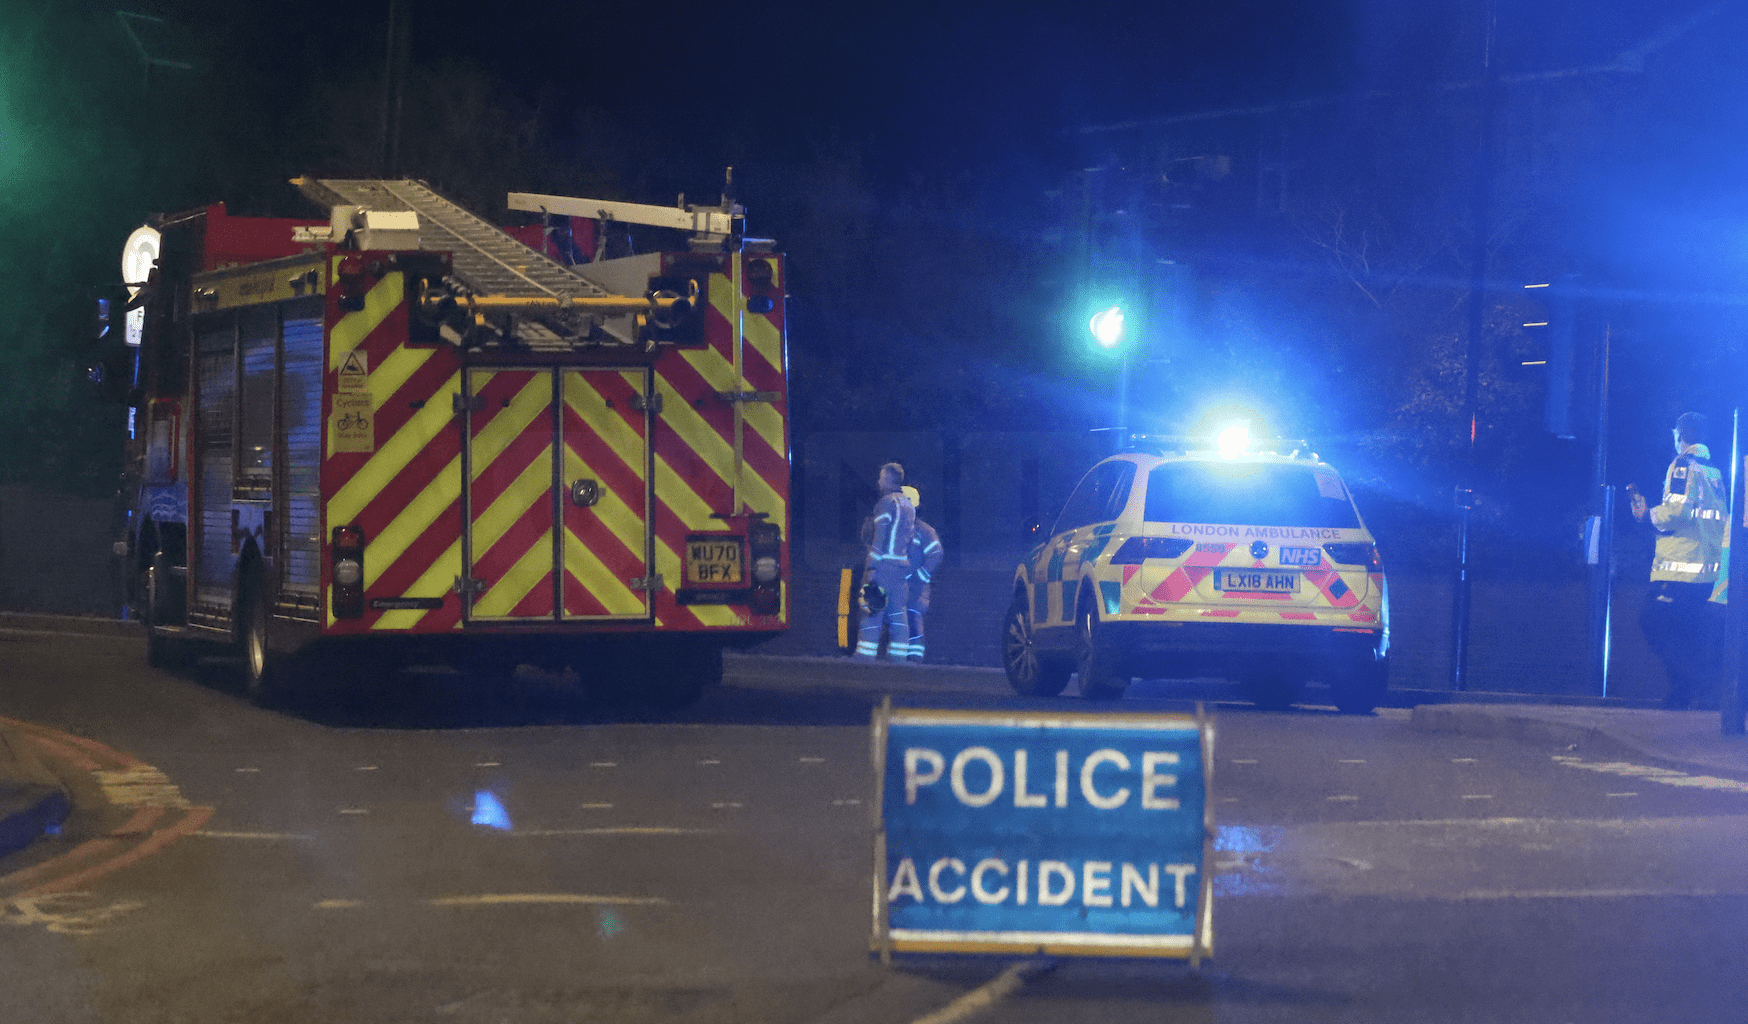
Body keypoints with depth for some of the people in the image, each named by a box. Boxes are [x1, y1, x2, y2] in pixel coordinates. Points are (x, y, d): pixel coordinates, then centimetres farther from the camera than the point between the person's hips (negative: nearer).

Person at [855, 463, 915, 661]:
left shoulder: (886, 502, -8)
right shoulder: (908, 506, 18)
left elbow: (880, 538, -15)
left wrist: (872, 567, -18)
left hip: (883, 563, -8)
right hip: (902, 564, 8)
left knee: (872, 615, -8)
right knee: (897, 616, 7)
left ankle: (864, 659, -11)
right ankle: (897, 660, 4)